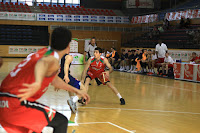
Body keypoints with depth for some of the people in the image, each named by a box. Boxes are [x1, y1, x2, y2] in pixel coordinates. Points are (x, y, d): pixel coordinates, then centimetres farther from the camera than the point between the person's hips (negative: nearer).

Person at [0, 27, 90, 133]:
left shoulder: (45, 52, 18)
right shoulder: (53, 60, -11)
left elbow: (53, 79, 33)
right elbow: (43, 63, -38)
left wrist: (75, 90, 39)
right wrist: (38, 83, -58)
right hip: (16, 103, -10)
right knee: (61, 122, -5)